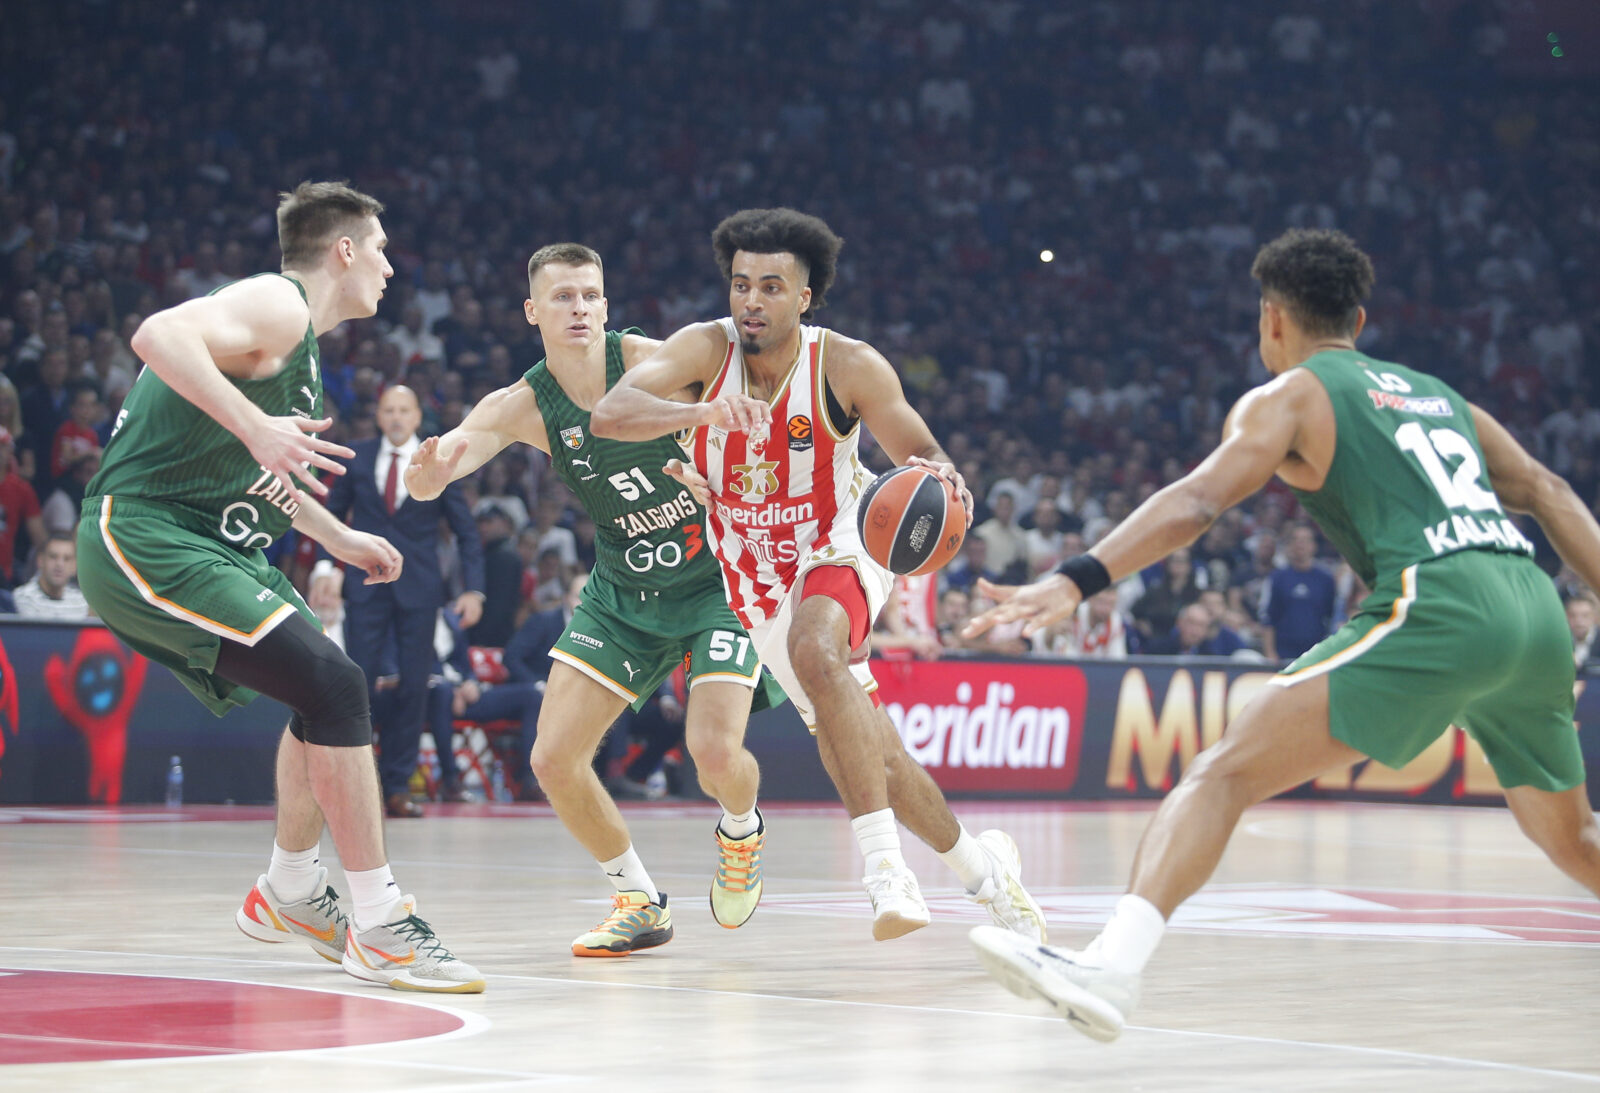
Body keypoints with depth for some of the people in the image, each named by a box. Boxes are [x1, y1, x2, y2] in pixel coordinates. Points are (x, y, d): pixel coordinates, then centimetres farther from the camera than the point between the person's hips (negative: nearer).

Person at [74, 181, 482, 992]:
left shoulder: (299, 341, 21)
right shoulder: (276, 306, -11)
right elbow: (160, 336, -30)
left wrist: (337, 538, 36)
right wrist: (257, 427, -36)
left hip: (203, 546, 11)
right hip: (145, 537, -11)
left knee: (327, 699, 21)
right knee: (335, 686, -20)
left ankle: (290, 893, 38)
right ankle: (379, 927, -17)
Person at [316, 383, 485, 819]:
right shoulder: (357, 457, 6)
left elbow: (466, 532, 5)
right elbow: (334, 512, 14)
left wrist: (473, 590, -4)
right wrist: (327, 565, 0)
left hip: (419, 588, 0)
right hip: (366, 583, 0)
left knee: (413, 685, -1)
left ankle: (397, 787, 6)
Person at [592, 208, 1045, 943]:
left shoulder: (849, 368, -17)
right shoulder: (705, 351, -14)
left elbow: (921, 455, -8)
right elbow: (609, 414, -28)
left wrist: (939, 478, -34)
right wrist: (696, 413, -48)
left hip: (832, 558, -3)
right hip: (756, 582, 4)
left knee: (815, 650, -38)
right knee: (869, 754, 8)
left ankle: (885, 864, -41)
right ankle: (981, 866, 31)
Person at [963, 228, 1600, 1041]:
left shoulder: (1289, 395, 10)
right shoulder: (1434, 392, 30)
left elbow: (1199, 500, -5)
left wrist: (1077, 580, -14)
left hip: (1438, 606, -7)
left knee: (1224, 772, -11)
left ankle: (1110, 969, -27)